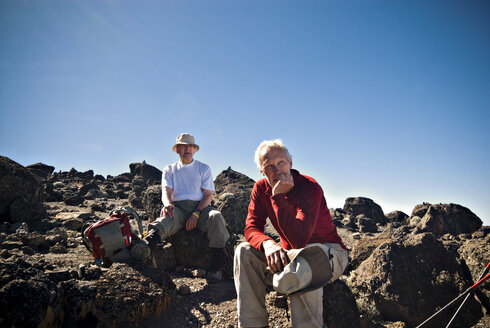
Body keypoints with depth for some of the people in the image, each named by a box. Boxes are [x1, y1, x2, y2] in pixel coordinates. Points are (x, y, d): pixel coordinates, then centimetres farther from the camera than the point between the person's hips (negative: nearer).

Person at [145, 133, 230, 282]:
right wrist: (167, 203, -23)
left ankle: (216, 268, -35)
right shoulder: (169, 169, 20)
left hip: (200, 206, 0)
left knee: (216, 216, -33)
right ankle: (146, 245, -64)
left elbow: (208, 195, 6)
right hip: (177, 208, 1)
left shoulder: (204, 168, 17)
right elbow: (166, 191, 4)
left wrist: (196, 214, -13)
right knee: (166, 218, -35)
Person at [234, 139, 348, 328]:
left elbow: (299, 240, -34)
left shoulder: (310, 188, -24)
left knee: (304, 262, -39)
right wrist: (267, 244, -33)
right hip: (289, 252, 6)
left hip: (329, 251, -5)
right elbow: (251, 228, -10)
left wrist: (279, 197, -35)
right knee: (244, 251, -16)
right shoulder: (261, 188, -4)